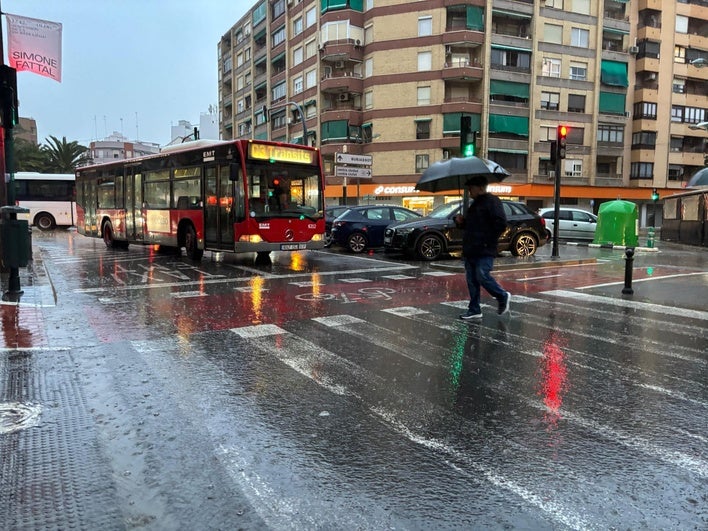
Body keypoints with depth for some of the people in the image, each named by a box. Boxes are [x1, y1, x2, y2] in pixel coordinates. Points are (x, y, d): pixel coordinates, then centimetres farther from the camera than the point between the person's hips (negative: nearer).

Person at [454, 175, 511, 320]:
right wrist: (461, 221, 10)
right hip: (470, 250, 9)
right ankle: (474, 310, 14)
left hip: (484, 251, -9)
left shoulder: (492, 201, -9)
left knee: (482, 276, -12)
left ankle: (503, 296, 13)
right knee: (472, 280, 8)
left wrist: (489, 240, -14)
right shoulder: (475, 203, 20)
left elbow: (501, 223, -17)